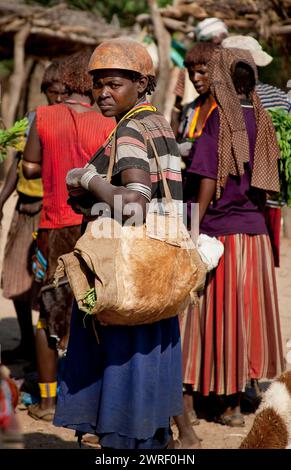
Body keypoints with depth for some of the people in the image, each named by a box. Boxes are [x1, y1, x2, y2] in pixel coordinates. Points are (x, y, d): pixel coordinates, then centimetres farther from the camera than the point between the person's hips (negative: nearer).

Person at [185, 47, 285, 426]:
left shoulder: (219, 120, -12)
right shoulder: (262, 121, 5)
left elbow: (208, 183, -14)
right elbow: (265, 183, 9)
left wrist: (193, 231, -10)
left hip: (222, 230, -5)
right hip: (256, 230, 5)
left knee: (223, 315, 3)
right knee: (250, 311, 12)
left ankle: (232, 405, 9)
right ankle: (238, 393, 20)